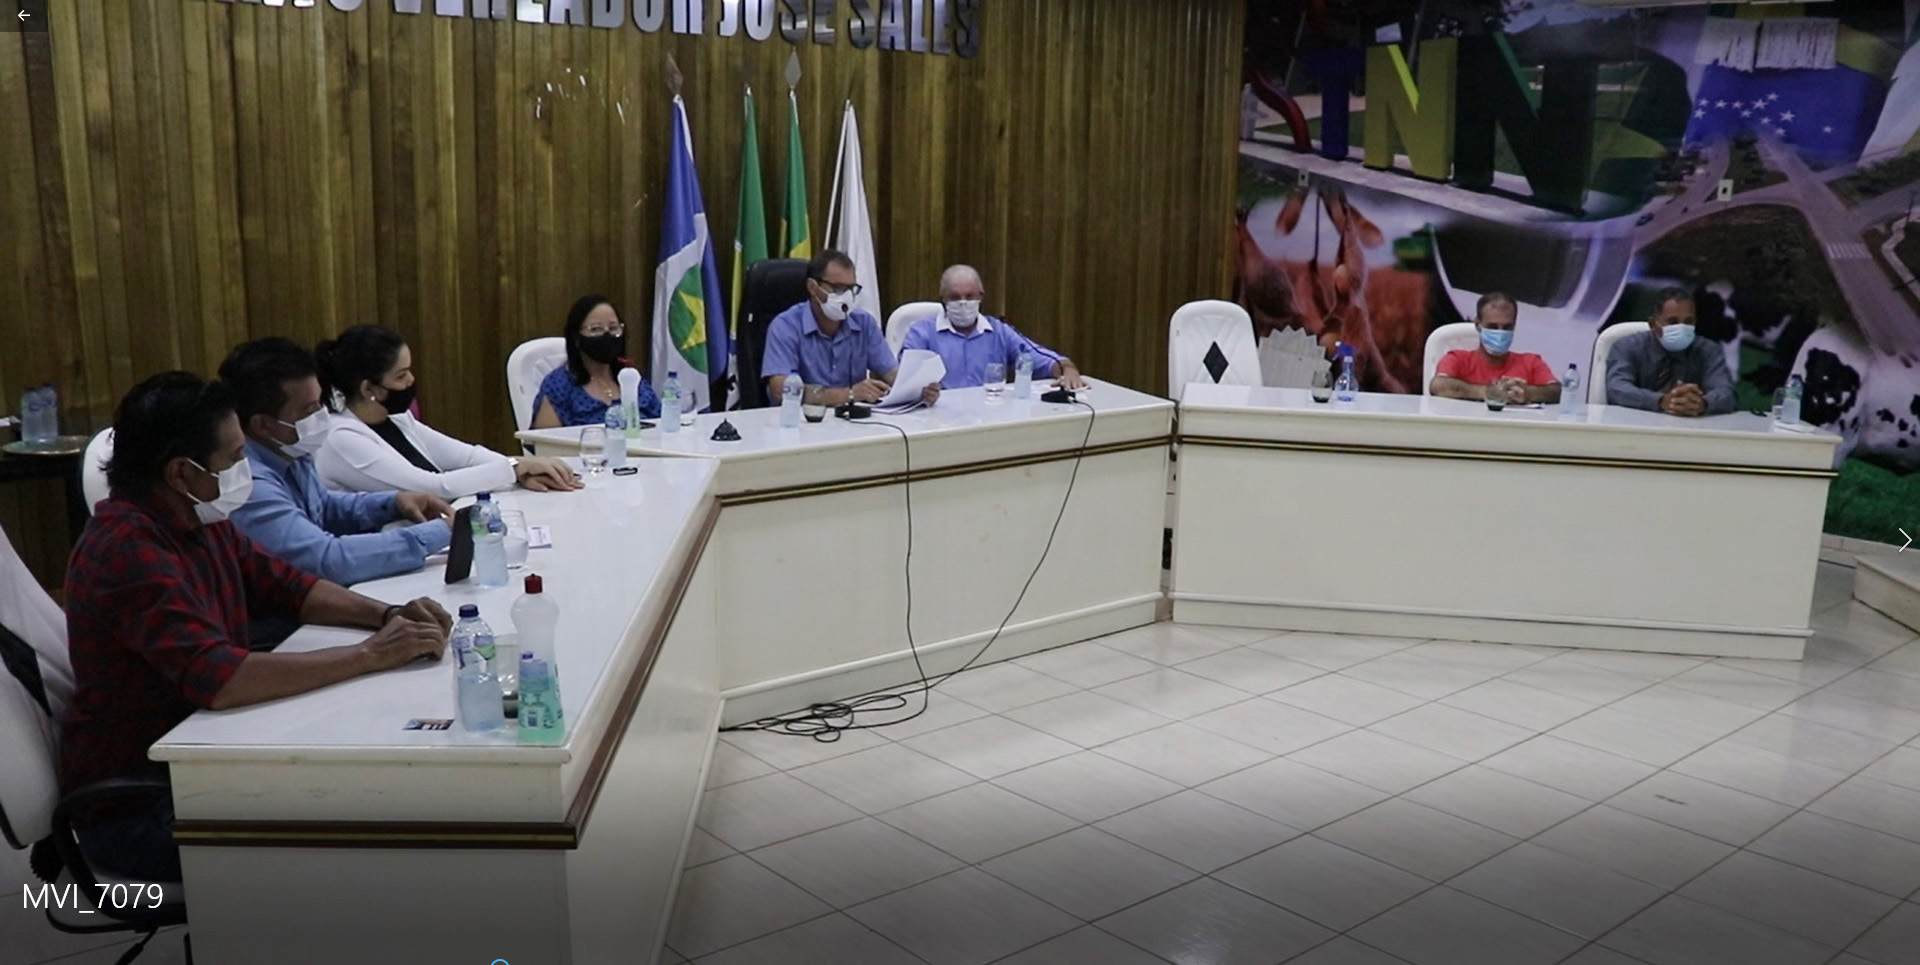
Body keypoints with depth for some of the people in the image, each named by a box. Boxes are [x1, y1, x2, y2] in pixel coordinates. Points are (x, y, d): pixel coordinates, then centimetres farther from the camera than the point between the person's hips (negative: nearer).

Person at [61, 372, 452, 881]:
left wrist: (385, 614, -8)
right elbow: (219, 680, -38)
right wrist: (371, 655, -31)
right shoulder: (129, 552, -27)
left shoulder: (200, 520, 2)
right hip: (139, 808, -9)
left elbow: (287, 586, 11)